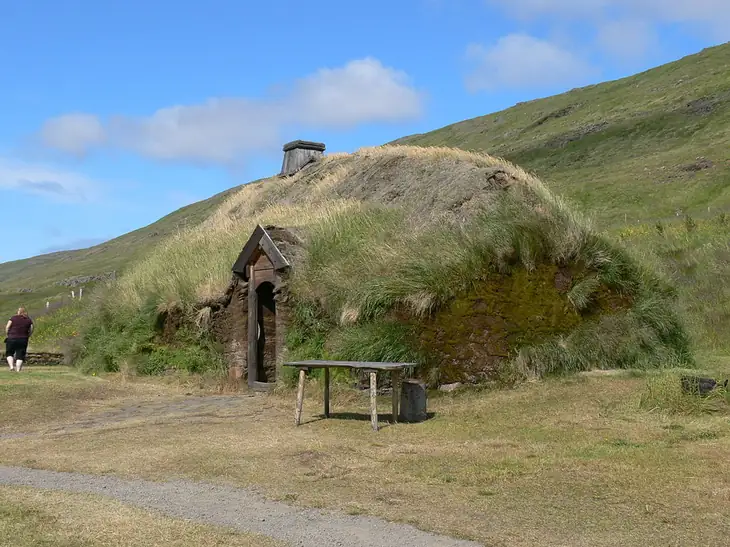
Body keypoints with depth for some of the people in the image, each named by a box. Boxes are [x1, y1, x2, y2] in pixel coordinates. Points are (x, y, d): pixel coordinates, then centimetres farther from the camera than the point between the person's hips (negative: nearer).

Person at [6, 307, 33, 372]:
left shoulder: (13, 318, 0)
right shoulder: (29, 320, 6)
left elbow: (7, 327, -5)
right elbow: (31, 330, 3)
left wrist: (7, 335, 7)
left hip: (12, 338, -1)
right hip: (23, 340, 1)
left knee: (9, 353, 14)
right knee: (20, 355, 6)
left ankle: (11, 366, -2)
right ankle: (18, 369, 0)